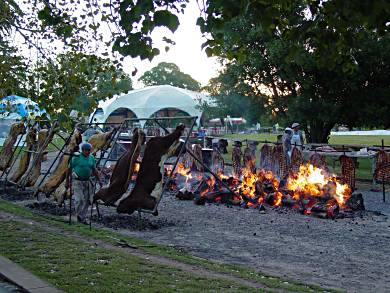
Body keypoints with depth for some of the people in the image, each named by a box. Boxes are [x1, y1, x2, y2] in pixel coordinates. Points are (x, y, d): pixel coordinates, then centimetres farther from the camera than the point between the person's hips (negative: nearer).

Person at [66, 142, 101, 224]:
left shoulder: (91, 158, 2)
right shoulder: (76, 157, -14)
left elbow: (94, 170, 9)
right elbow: (69, 169, -7)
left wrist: (99, 180, 1)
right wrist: (67, 181, -6)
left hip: (86, 182, 5)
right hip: (77, 182, -5)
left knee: (86, 201, 3)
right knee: (79, 200, -14)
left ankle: (82, 218, 13)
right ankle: (79, 215, 7)